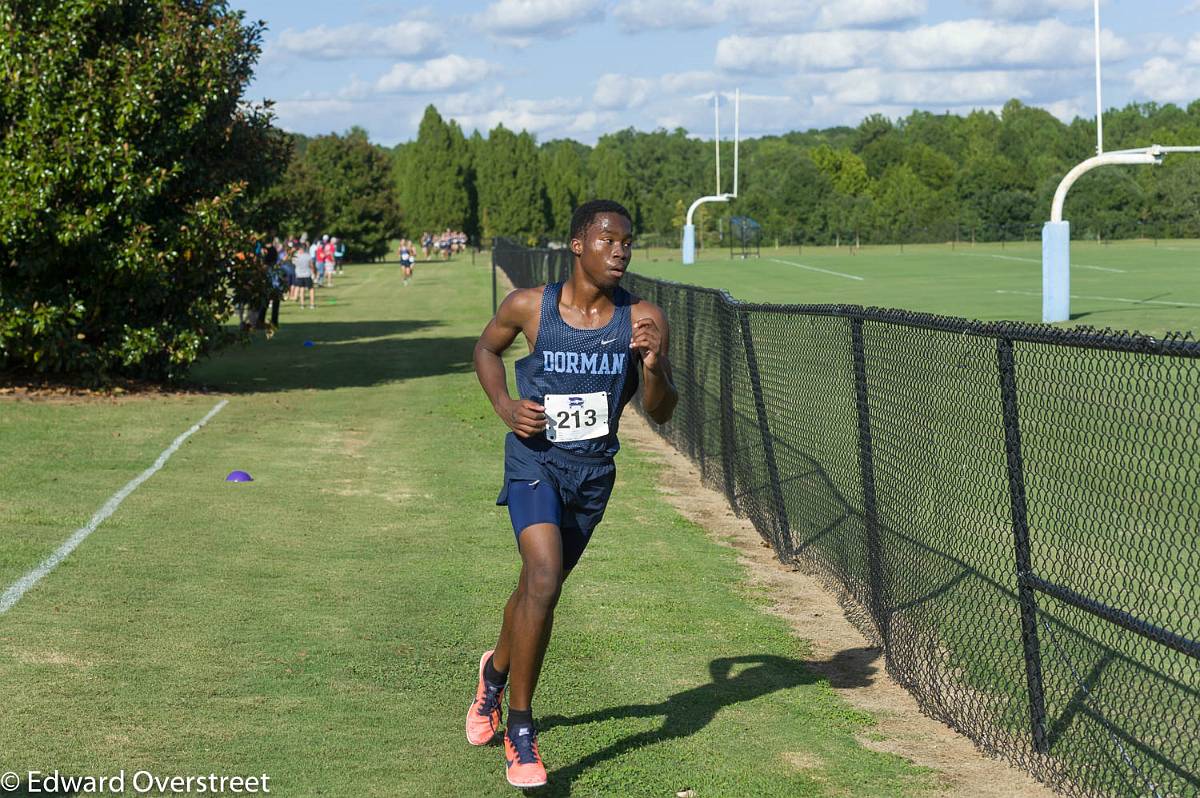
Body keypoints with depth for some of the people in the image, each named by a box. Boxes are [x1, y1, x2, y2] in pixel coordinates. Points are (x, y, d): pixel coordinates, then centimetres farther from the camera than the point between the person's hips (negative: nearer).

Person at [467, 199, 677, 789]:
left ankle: (496, 672, 50)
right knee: (543, 578, -24)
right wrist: (504, 405, -5)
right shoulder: (528, 307, -9)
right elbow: (486, 348, 12)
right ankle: (519, 730, -12)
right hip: (535, 459, -3)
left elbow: (661, 414, -5)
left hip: (593, 471, 3)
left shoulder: (643, 320, -8)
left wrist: (653, 365, -25)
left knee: (540, 586, 18)